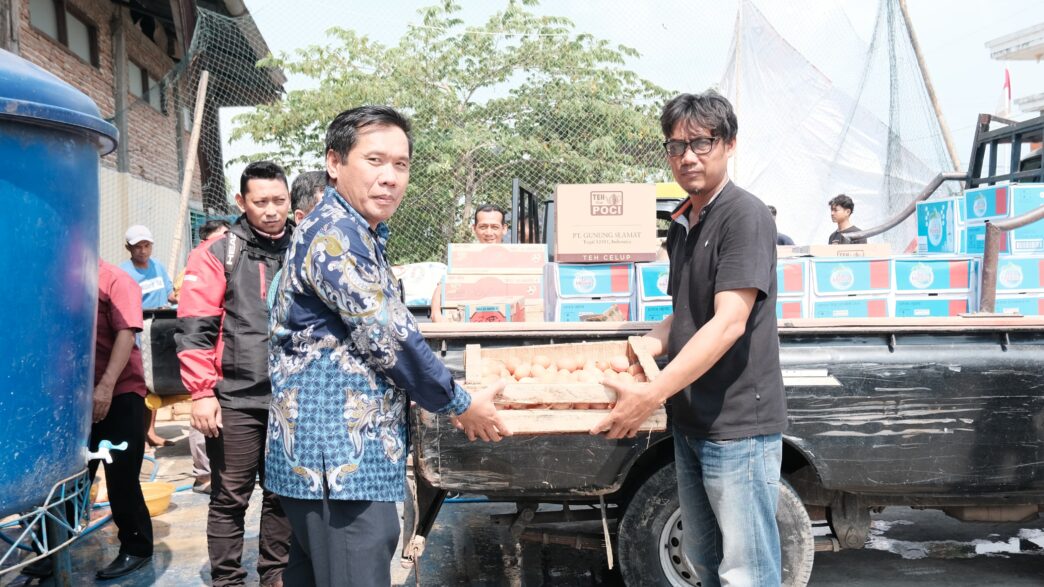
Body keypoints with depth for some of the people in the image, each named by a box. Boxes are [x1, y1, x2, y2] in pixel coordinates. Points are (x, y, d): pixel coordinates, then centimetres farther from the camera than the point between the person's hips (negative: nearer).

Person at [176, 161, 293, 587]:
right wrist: (201, 392, -11)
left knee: (283, 496, 13)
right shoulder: (217, 255, -1)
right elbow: (194, 329, -5)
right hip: (235, 400, -3)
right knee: (230, 499, 7)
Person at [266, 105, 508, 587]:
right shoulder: (335, 234, -16)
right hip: (339, 458, -10)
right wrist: (461, 404, -5)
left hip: (328, 456, 10)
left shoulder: (359, 234, 16)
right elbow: (386, 337, -17)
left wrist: (439, 396, 26)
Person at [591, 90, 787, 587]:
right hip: (690, 421, 9)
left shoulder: (745, 215, -14)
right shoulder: (682, 224, 12)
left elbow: (729, 323, -23)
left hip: (739, 425, -8)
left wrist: (653, 394, -28)